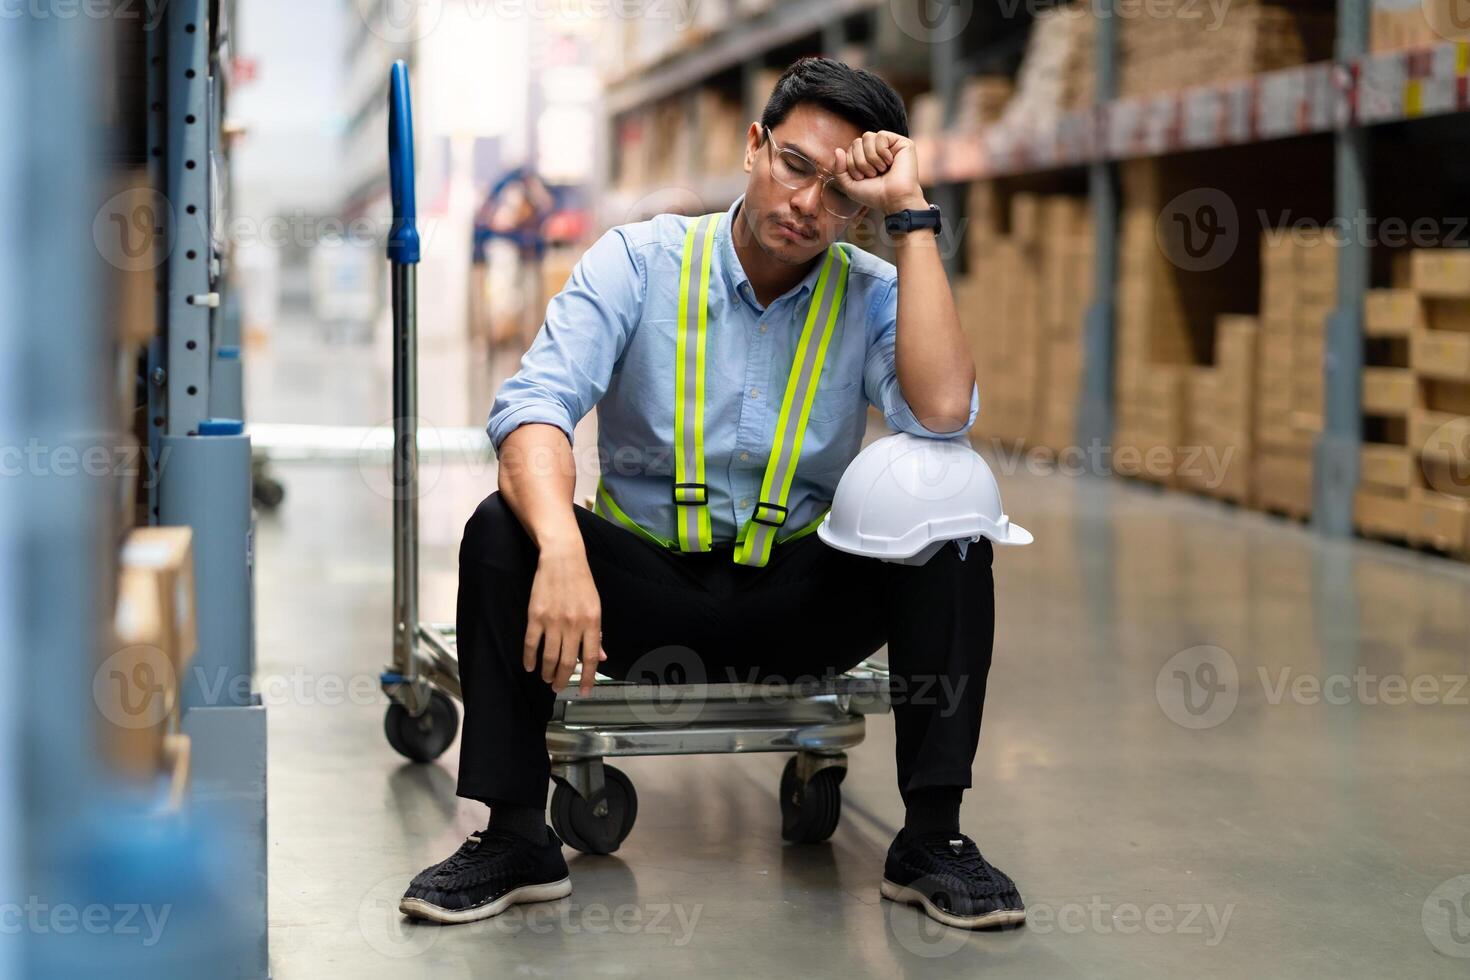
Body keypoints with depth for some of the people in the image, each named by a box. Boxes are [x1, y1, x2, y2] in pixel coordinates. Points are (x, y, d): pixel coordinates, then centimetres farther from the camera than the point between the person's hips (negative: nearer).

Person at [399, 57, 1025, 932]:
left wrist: (913, 215, -20)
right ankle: (517, 835, -17)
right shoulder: (642, 261, -7)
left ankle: (932, 835, -19)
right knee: (503, 530, -28)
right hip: (644, 583, 0)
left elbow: (943, 413, -24)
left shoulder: (871, 295, -3)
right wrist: (561, 549, -42)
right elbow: (535, 404, -22)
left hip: (798, 598, 1)